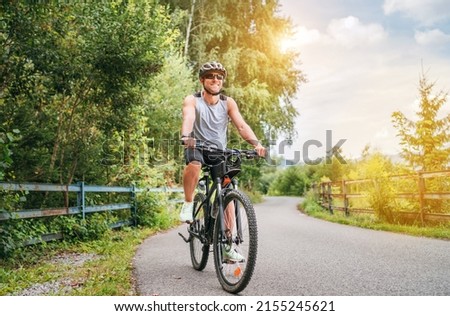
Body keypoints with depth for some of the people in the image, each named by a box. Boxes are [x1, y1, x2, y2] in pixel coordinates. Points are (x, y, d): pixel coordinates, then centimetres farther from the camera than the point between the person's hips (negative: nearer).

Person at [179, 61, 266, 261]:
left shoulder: (228, 103, 1)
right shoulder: (192, 100, -5)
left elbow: (241, 125, -12)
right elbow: (188, 119, -26)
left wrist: (256, 143, -30)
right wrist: (186, 137, -48)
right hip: (198, 148, -2)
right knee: (194, 163, -39)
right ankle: (188, 204, -14)